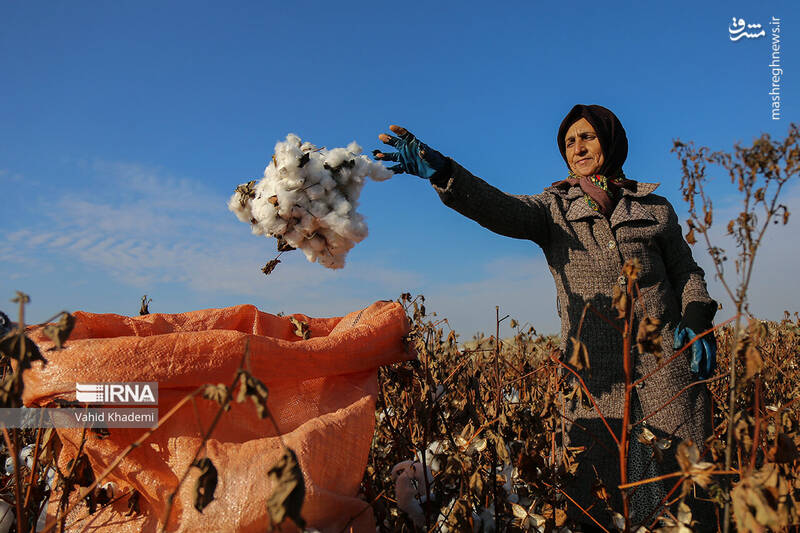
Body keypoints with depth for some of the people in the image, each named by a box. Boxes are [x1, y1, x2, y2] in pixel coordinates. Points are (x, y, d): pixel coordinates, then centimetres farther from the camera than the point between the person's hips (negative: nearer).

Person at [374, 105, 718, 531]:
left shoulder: (655, 207, 15)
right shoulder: (554, 207, 9)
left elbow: (686, 271, 20)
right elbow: (504, 211, -11)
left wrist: (697, 319, 0)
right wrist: (442, 172, -28)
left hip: (666, 359, 1)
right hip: (596, 371, -1)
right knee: (589, 498, 0)